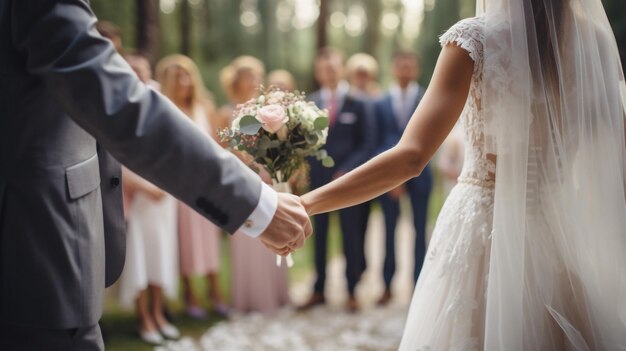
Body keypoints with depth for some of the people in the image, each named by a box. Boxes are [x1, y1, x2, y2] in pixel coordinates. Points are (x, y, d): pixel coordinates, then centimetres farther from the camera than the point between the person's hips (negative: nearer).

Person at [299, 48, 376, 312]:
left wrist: (347, 171, -10)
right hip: (318, 179, 2)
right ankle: (319, 291, 20)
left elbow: (367, 143, -2)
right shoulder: (309, 103, 5)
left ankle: (352, 292, 19)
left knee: (351, 236, 6)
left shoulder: (357, 102, -1)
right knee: (318, 236, 8)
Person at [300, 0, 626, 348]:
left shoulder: (476, 37, -13)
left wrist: (306, 203, -18)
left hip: (484, 229, -4)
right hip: (563, 232, 4)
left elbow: (411, 157, -21)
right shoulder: (595, 39, -1)